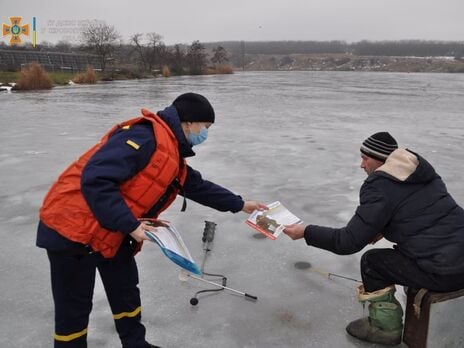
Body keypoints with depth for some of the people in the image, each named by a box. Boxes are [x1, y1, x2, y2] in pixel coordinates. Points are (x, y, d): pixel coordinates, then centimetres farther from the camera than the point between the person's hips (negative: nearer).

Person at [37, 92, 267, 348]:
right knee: (74, 307, 6)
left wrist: (239, 205, 25)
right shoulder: (145, 137, -23)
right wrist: (130, 224, -27)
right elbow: (95, 179, -30)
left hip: (111, 233, 10)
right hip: (73, 227, -10)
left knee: (125, 290, 20)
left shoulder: (172, 157, 10)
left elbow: (199, 187, 22)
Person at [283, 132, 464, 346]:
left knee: (372, 262, 8)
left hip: (444, 271, -8)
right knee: (399, 252, 28)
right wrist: (384, 229, 16)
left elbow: (349, 242, -13)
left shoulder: (380, 187, -13)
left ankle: (385, 327, 21)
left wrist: (306, 232, -4)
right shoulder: (421, 170, 12)